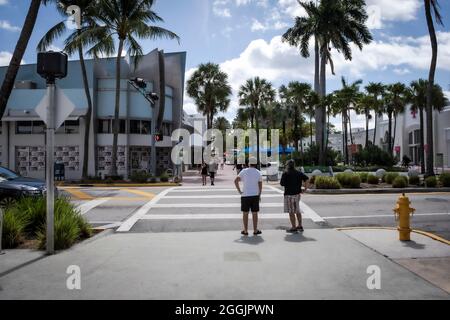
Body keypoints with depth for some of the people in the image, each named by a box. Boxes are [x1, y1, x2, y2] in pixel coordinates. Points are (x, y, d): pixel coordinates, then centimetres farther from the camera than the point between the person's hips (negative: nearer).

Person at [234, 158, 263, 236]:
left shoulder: (244, 171, -2)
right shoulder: (258, 173, 2)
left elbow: (236, 181, -12)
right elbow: (260, 186, 0)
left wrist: (239, 191, -5)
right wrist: (259, 195, 9)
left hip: (245, 195, -1)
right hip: (255, 195, 1)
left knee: (245, 213, 7)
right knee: (255, 213, 9)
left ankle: (245, 231, 11)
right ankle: (255, 230, 14)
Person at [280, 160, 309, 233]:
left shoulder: (285, 174, -9)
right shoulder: (299, 173, 6)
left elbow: (282, 184, -10)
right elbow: (306, 178, -6)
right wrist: (306, 188, -3)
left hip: (289, 194, -6)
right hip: (297, 194, 6)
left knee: (291, 212, 0)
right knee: (297, 211, 18)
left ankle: (294, 228, 3)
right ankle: (300, 226, 21)